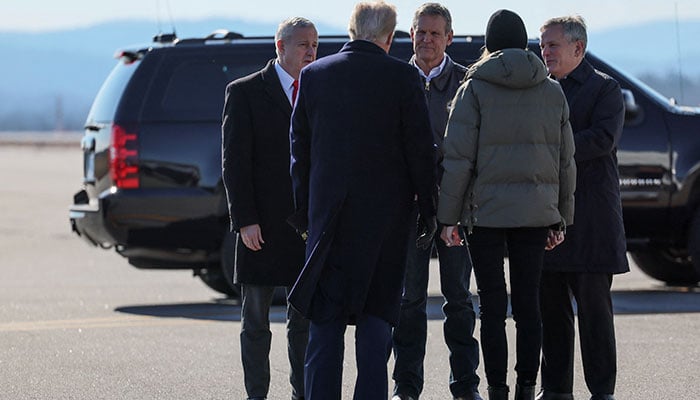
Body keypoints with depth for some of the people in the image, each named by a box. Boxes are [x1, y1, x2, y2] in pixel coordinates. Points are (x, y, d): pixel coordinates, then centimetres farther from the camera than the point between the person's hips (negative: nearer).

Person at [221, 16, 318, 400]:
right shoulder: (245, 92, -2)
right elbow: (234, 162, -6)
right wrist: (245, 220, -14)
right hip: (263, 225, -4)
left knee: (305, 318, 8)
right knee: (256, 321, 3)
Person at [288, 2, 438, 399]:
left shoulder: (314, 75, 3)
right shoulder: (403, 76, -6)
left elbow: (300, 147, 6)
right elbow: (421, 148, -5)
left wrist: (304, 211, 12)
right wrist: (428, 209, 3)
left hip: (328, 212, 2)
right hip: (386, 213, -2)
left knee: (326, 320, 6)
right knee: (377, 314, 4)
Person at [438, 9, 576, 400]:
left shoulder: (475, 89, -5)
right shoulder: (553, 92, 6)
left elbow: (458, 159, -8)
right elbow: (566, 161, 9)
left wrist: (449, 216, -3)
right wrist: (561, 217, 16)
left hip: (486, 210, -3)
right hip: (535, 213, 3)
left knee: (492, 306, 0)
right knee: (528, 303, 8)